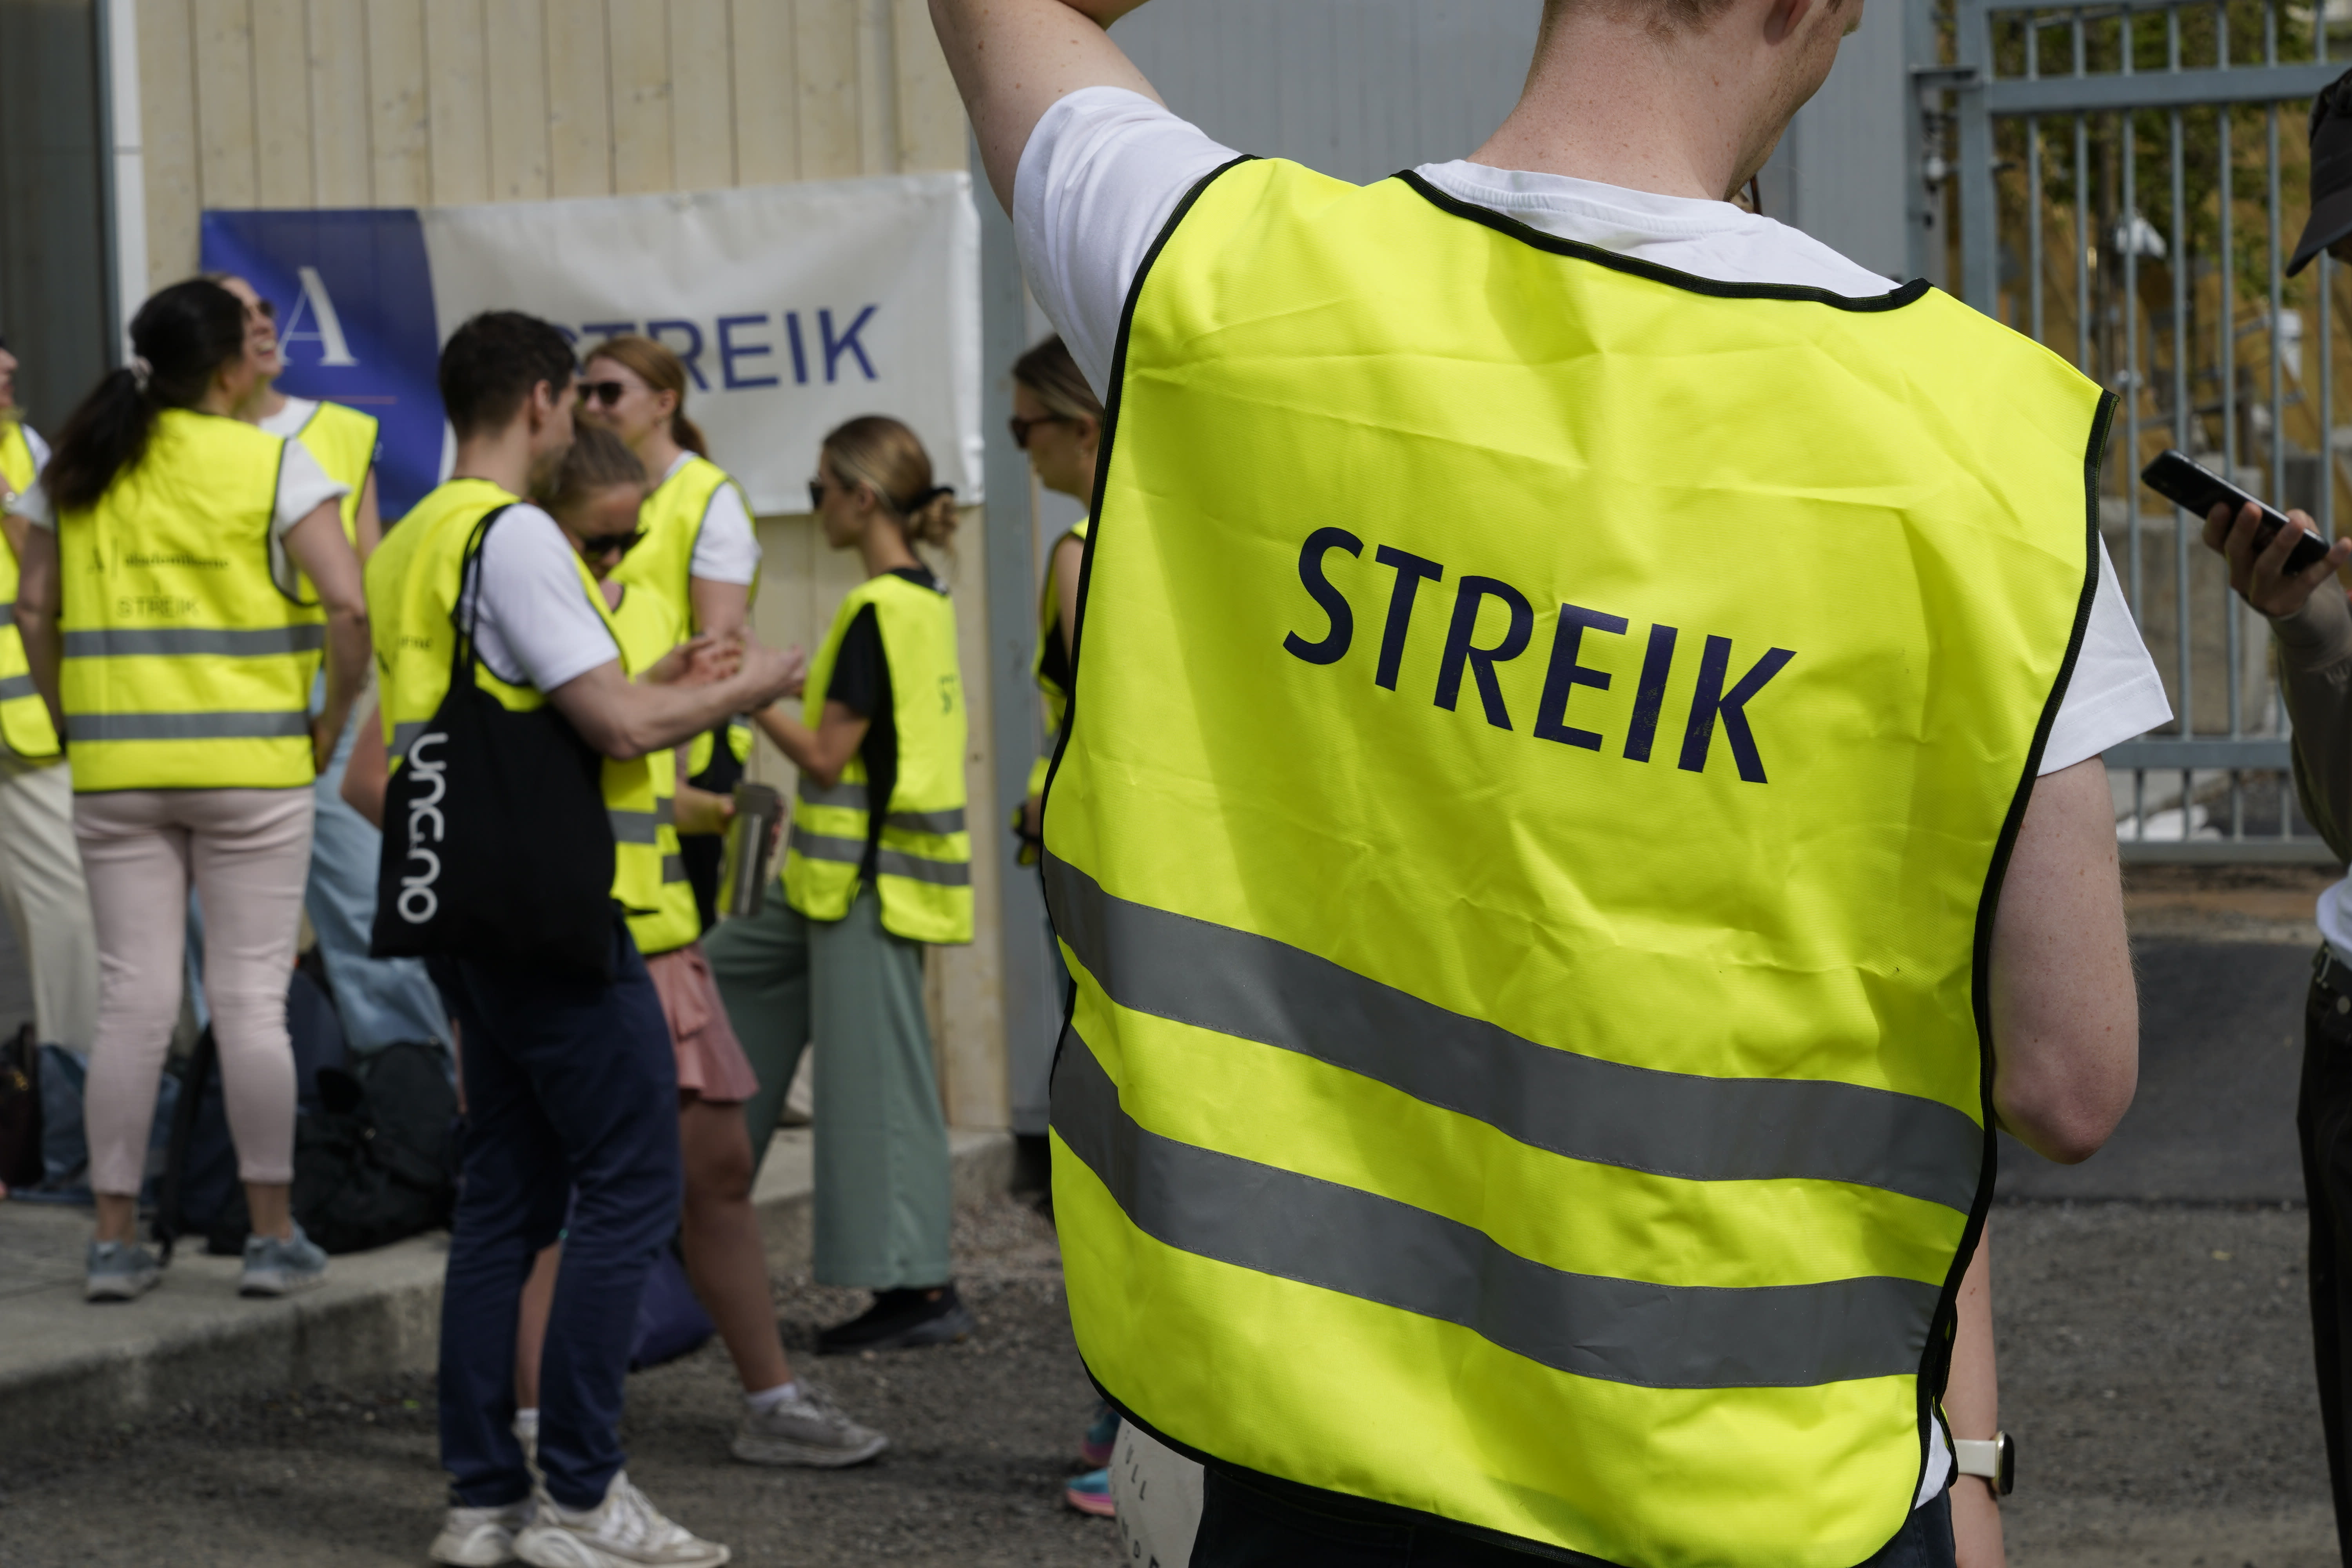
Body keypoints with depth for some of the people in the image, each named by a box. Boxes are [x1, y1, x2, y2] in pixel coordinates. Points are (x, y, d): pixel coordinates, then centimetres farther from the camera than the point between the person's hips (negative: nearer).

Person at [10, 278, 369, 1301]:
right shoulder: (271, 465, -6)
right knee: (251, 996, 2)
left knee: (131, 998, 7)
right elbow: (349, 608, -14)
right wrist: (332, 722, -2)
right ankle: (273, 1236, 8)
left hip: (115, 769, 3)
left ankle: (114, 1239, 9)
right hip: (250, 764, -3)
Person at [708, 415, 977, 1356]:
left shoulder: (877, 612, -17)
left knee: (876, 1080, -5)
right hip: (857, 875, 10)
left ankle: (921, 1289, -1)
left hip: (867, 879, -10)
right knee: (725, 972, 18)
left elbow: (828, 756, -17)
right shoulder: (928, 602, 11)